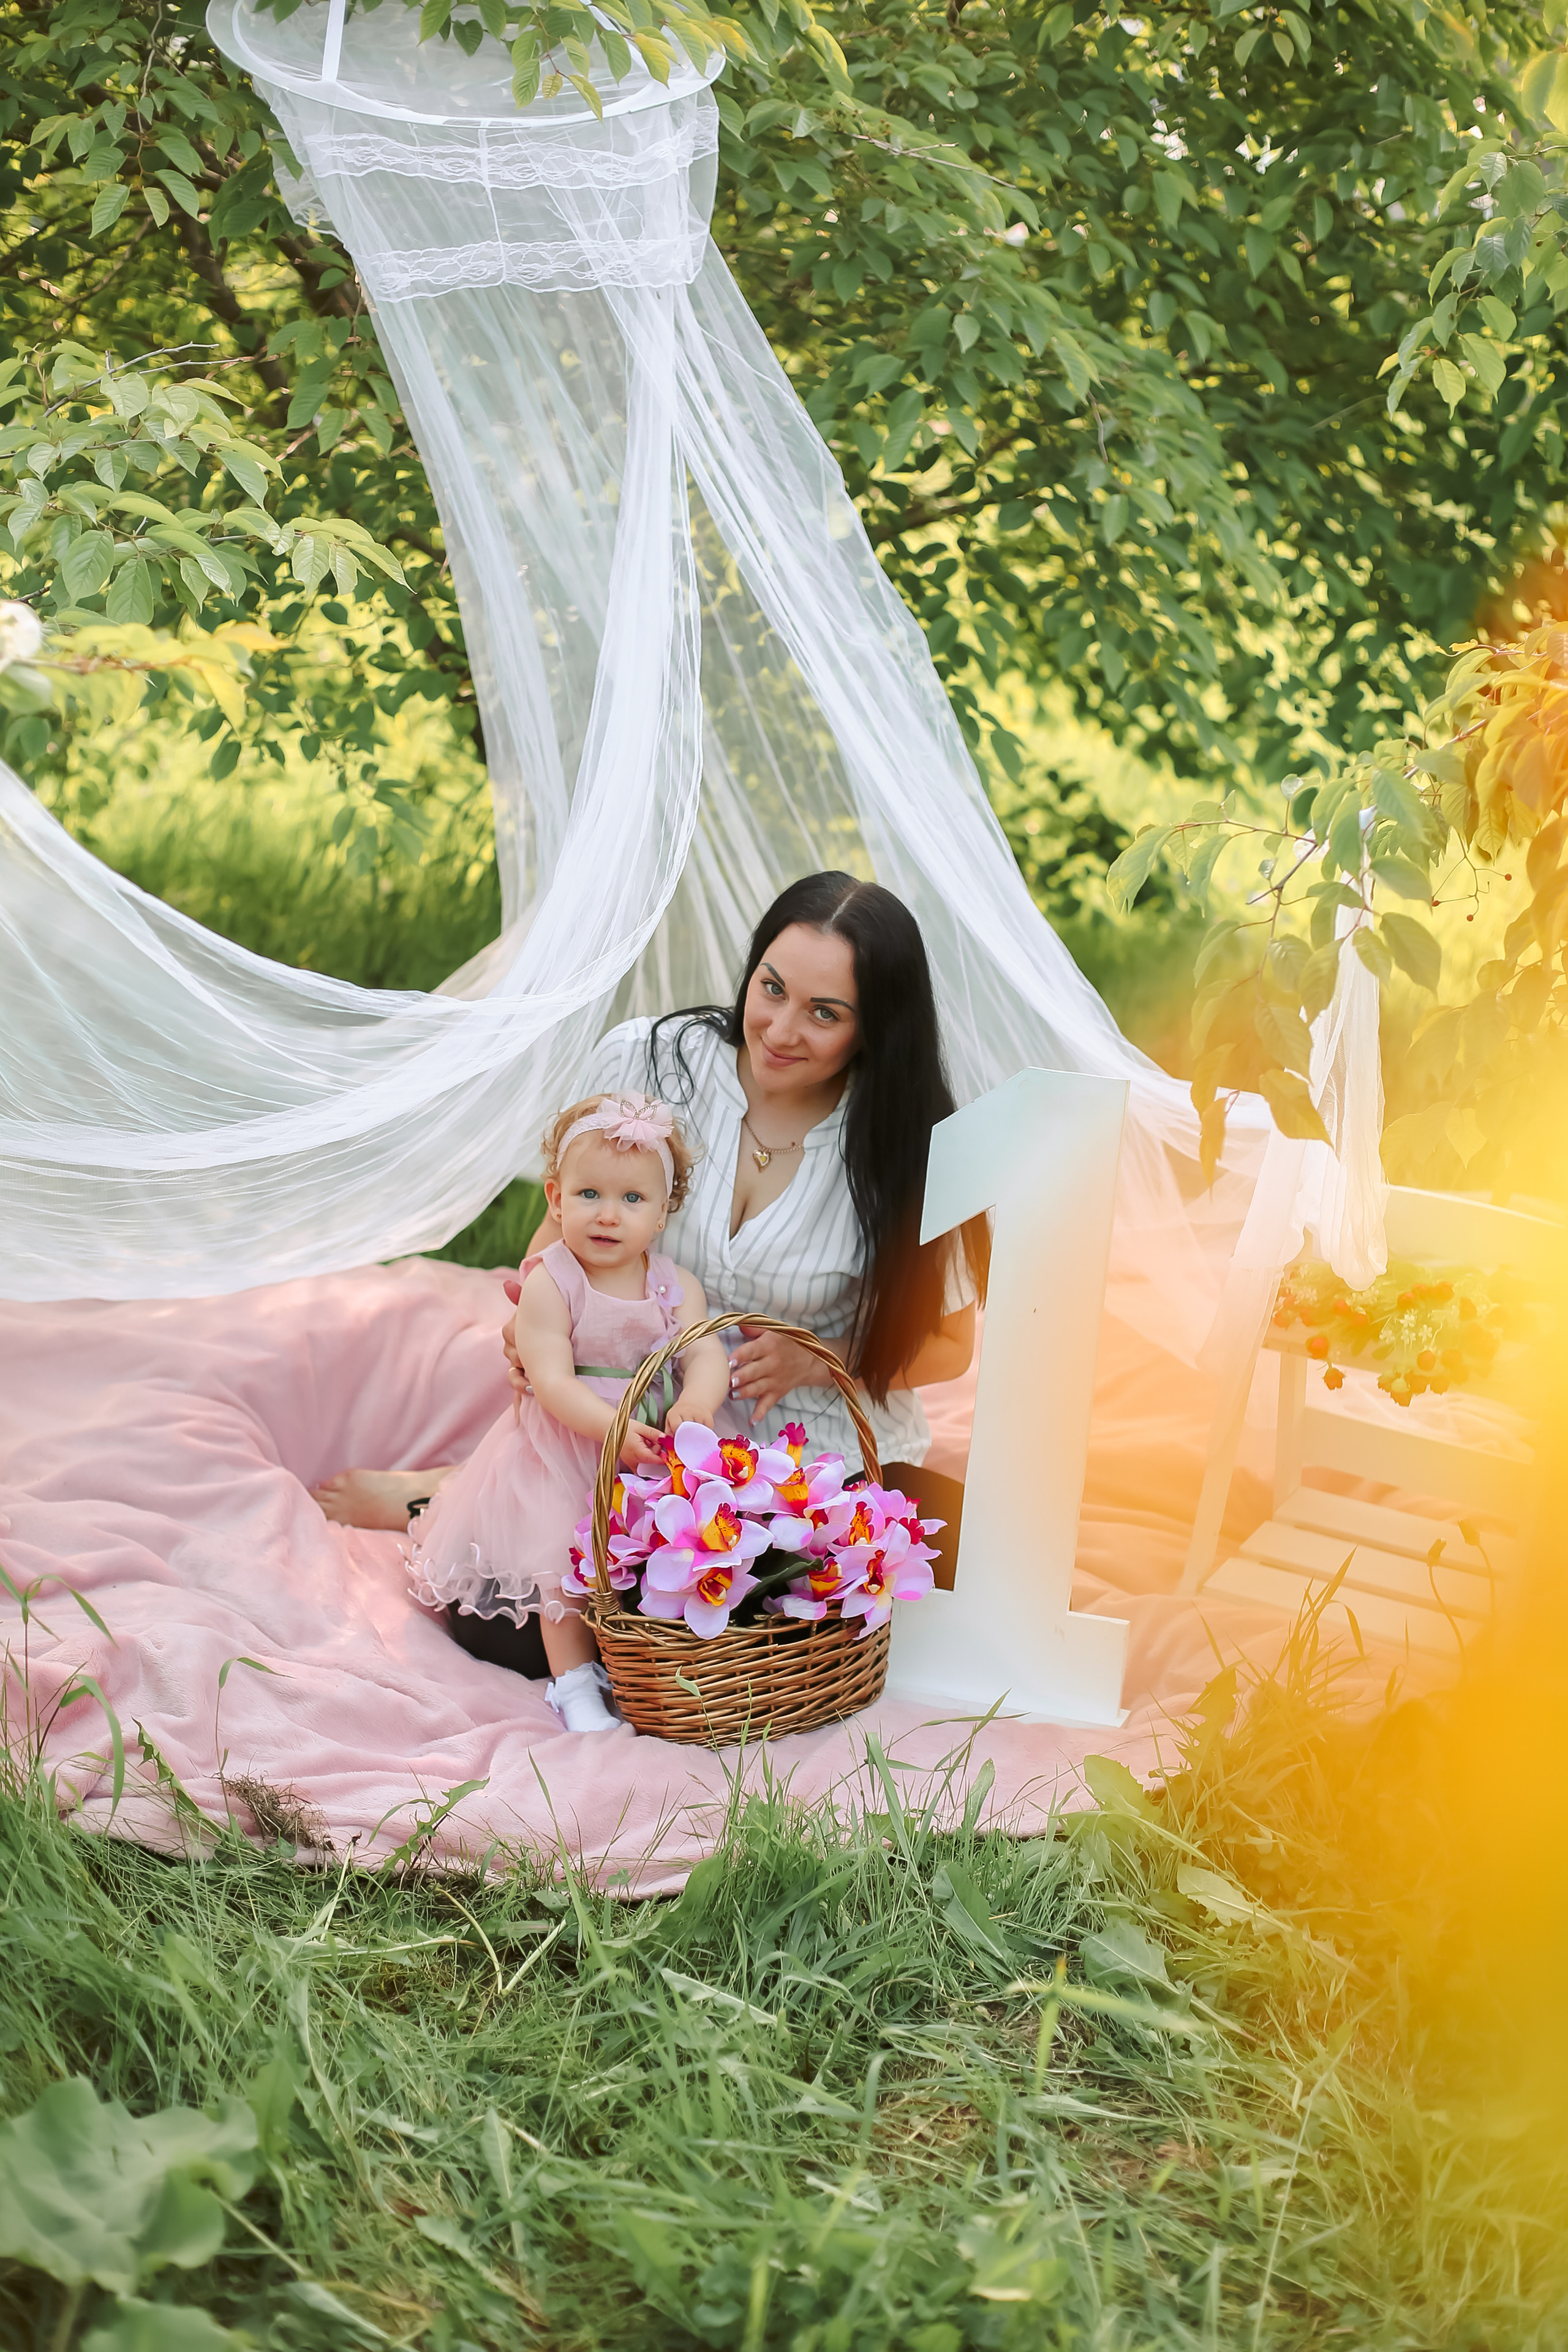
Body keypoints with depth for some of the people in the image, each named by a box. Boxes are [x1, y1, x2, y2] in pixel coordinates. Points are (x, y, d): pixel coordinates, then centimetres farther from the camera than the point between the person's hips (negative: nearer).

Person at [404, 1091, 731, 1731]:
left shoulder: (676, 1286, -2)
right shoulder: (550, 1283, -14)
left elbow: (706, 1355, -14)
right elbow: (552, 1382, -21)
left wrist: (695, 1405, -38)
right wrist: (613, 1428, -36)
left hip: (650, 1444, 4)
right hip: (563, 1445, -3)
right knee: (565, 1557, -6)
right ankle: (573, 1679, 7)